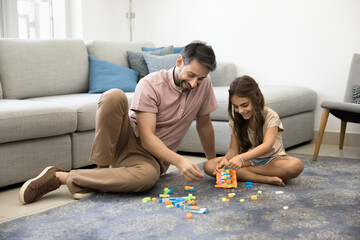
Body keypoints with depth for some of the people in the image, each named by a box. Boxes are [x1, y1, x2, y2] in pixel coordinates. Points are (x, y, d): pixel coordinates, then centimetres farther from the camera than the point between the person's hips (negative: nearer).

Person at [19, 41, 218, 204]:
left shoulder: (203, 84, -2)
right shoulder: (150, 84, -14)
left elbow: (204, 124, 12)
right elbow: (146, 137, -22)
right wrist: (179, 160, -36)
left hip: (152, 156, 3)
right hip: (127, 139, -2)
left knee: (147, 176, -39)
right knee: (114, 96, -33)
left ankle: (62, 177, -26)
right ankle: (101, 169, -22)